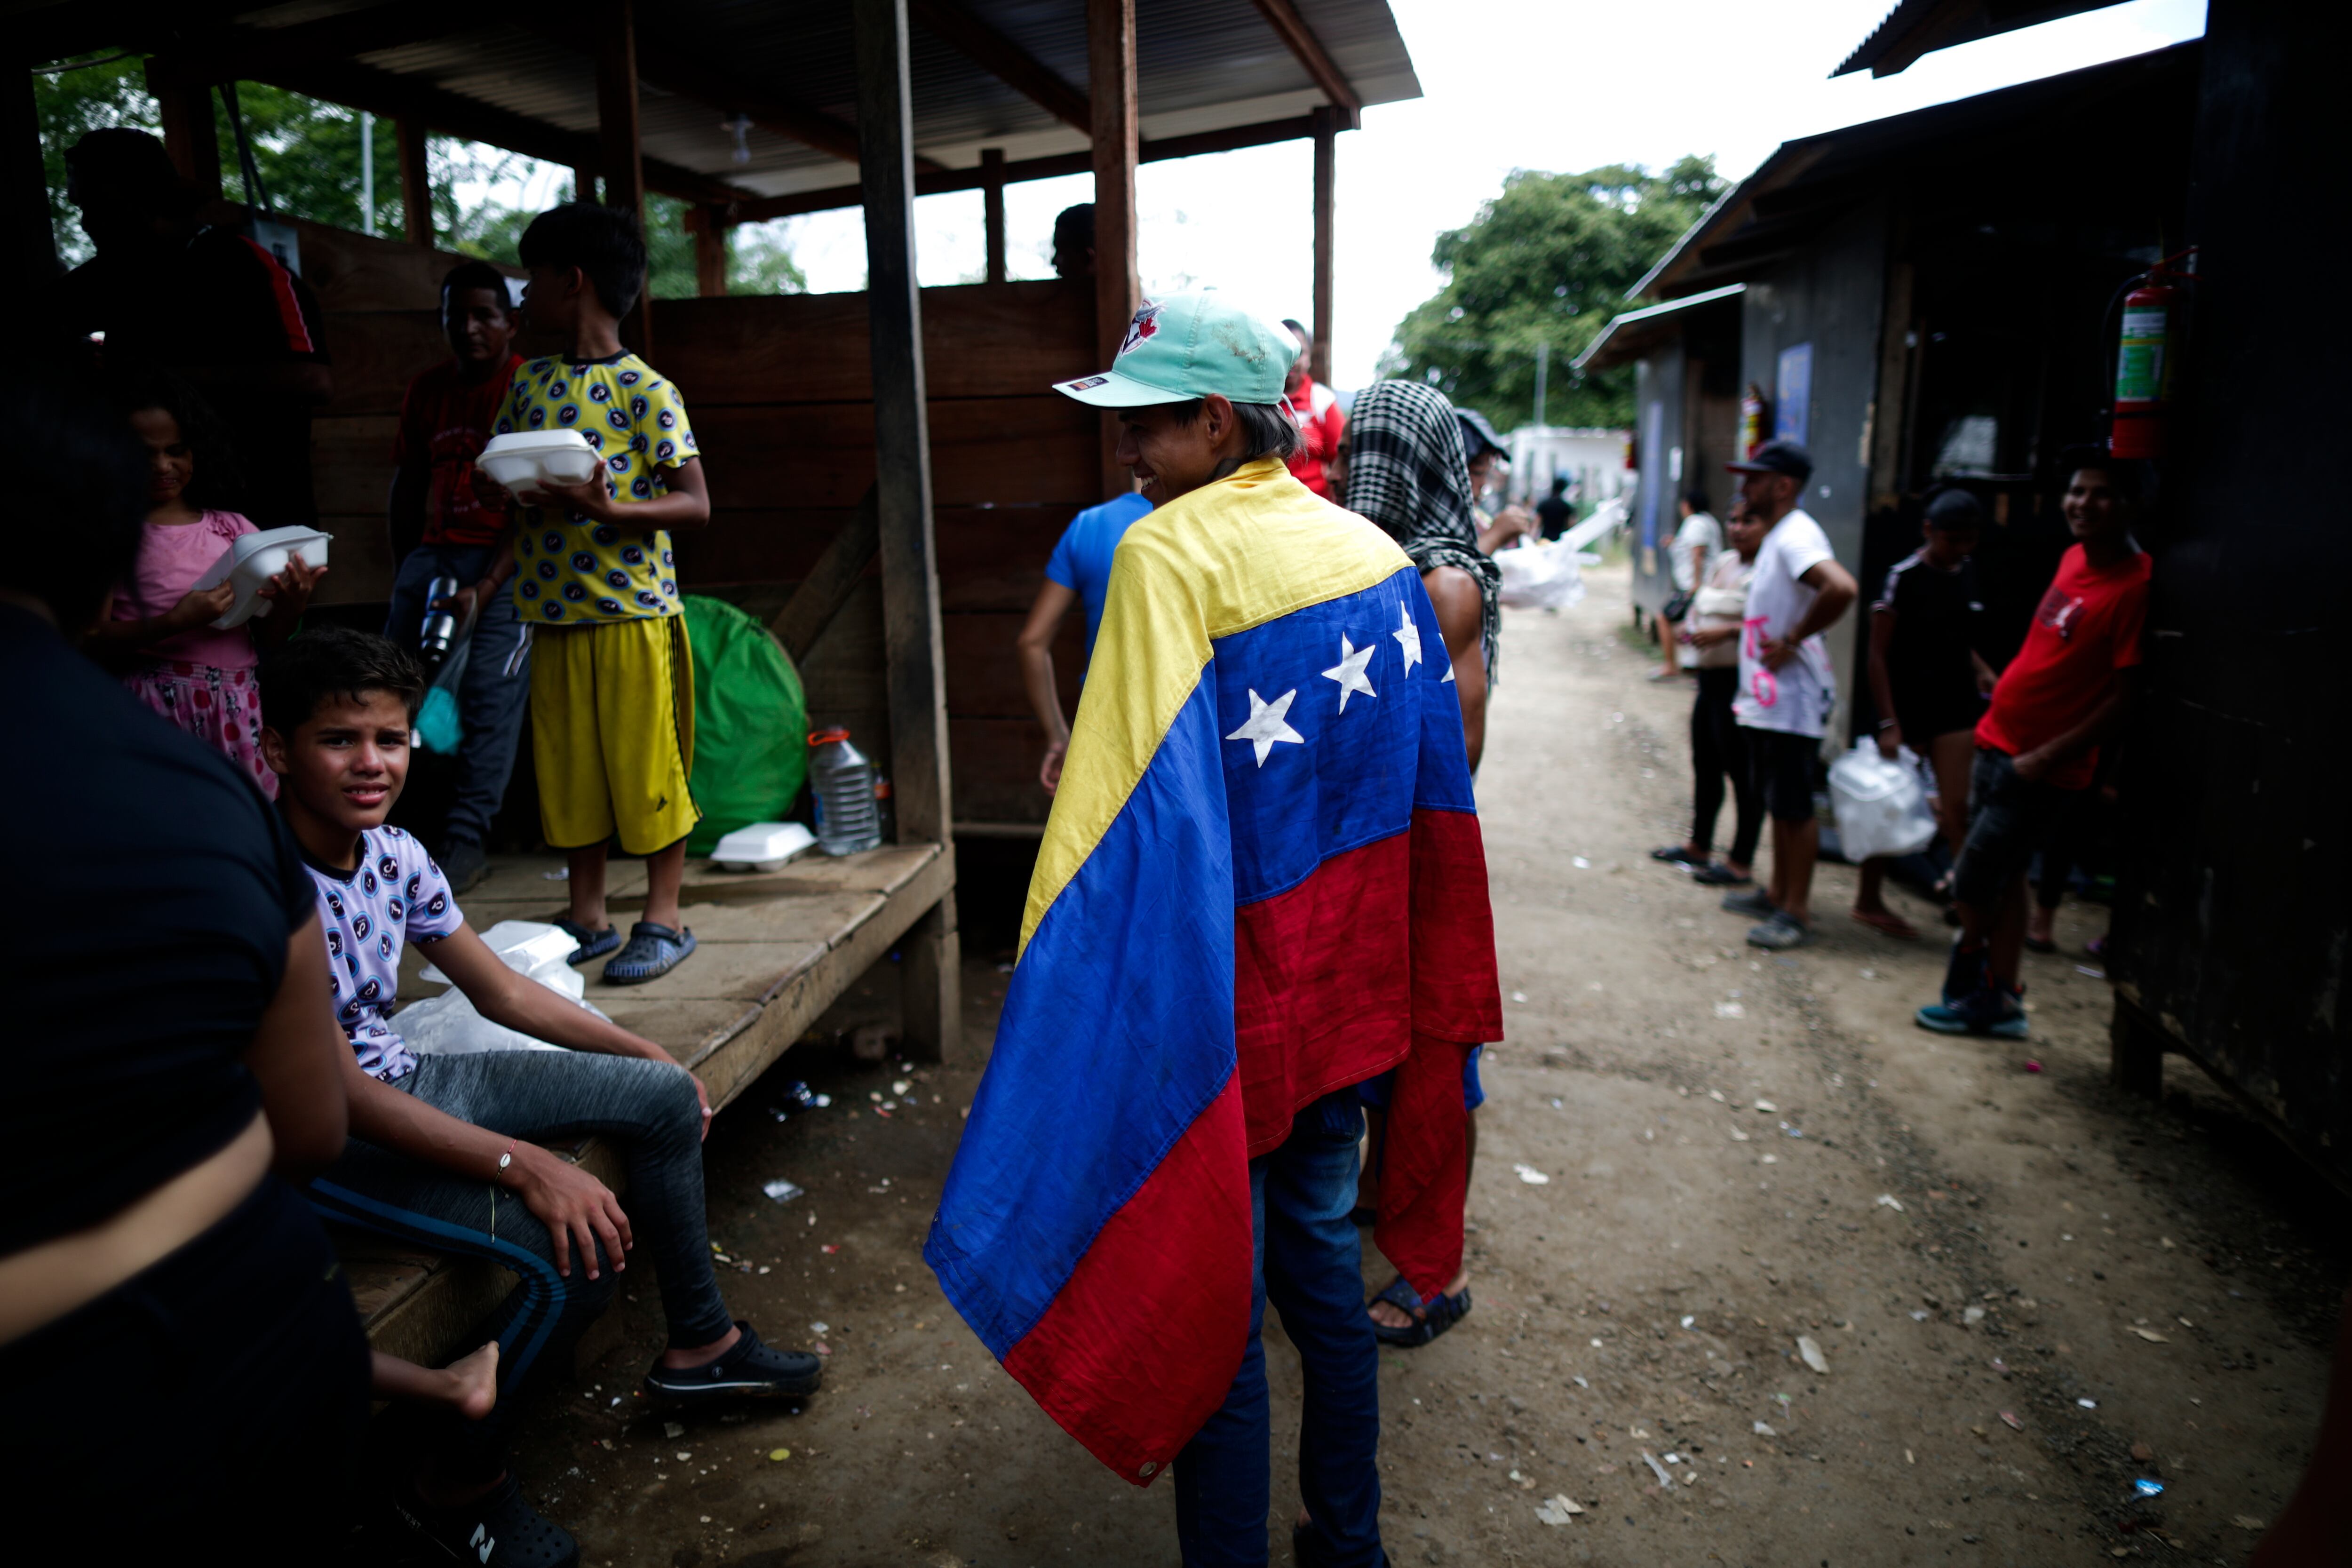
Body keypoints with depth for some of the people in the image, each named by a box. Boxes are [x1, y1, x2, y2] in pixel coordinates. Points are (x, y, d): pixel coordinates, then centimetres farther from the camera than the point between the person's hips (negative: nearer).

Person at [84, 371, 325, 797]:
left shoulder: (232, 527, 9)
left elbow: (270, 633, 9)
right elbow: (92, 639, -4)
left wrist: (291, 605, -13)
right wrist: (173, 623, -19)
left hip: (239, 707, 3)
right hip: (160, 704, -2)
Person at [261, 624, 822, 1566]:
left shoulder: (393, 855, -3)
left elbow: (500, 993, 8)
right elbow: (335, 1094, -27)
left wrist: (647, 1055, 9)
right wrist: (522, 1162, -33)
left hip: (407, 1083, 8)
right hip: (321, 1141, -8)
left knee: (666, 1098, 5)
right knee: (580, 1249, -26)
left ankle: (699, 1345, 20)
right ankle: (453, 1474, 1)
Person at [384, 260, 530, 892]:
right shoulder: (427, 390, 14)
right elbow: (407, 488, 20)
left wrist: (484, 590, -18)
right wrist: (407, 574, 15)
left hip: (508, 558, -5)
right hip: (436, 550, 5)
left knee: (490, 690, -11)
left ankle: (467, 840, -6)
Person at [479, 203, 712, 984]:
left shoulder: (646, 390, -6)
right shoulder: (529, 383, 14)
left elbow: (696, 503, -10)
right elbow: (495, 474, 20)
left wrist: (608, 509, -24)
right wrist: (499, 488, -4)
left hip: (633, 609, -6)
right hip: (553, 610, 7)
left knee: (647, 765, 0)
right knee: (567, 767, 10)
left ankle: (663, 919, 12)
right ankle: (588, 918, 22)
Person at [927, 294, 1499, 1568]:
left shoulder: (1171, 552, -15)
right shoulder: (1375, 555, 5)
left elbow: (1134, 806, -22)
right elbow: (1431, 787, 10)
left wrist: (1053, 975, -16)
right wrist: (1423, 1012, 19)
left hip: (1221, 1001, -7)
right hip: (1353, 996, 7)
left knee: (1208, 1306, 8)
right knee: (1319, 1264, 23)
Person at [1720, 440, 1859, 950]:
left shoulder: (1796, 536, -18)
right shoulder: (1776, 537, 15)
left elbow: (1842, 588, -36)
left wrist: (1793, 641, -25)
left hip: (1791, 700, -10)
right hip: (1765, 698, 10)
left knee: (1794, 807, -2)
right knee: (1778, 803, 18)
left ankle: (1797, 911, 6)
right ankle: (1778, 893, 29)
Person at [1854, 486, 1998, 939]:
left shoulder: (1966, 572, 8)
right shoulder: (1905, 577, -12)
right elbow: (1878, 654, -12)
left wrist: (1981, 669, 4)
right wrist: (1888, 722, -16)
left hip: (1955, 705, 5)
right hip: (1908, 709, -5)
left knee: (1957, 809, 0)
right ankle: (1869, 900, 20)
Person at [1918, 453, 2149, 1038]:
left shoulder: (2135, 586, -19)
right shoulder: (2074, 558, 5)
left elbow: (2124, 696, -19)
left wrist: (2046, 757, -20)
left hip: (2043, 768, -8)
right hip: (1999, 741, 8)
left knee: (1972, 885, 0)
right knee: (2002, 879, 16)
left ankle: (1970, 993, 20)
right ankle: (2001, 1002, 29)